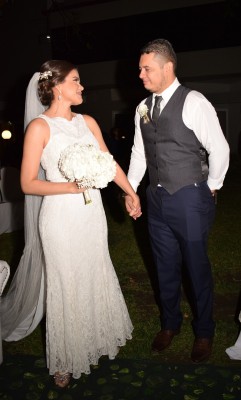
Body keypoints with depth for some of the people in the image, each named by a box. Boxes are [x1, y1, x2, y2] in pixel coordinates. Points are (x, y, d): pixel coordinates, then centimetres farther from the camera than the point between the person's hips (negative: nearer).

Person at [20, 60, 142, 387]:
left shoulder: (88, 122, 8)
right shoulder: (40, 127, -9)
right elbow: (28, 184, -11)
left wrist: (132, 193, 18)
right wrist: (72, 186, -22)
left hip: (93, 213, 6)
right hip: (62, 217, -5)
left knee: (97, 277, 19)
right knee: (68, 285, 8)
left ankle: (98, 338, 44)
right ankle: (66, 360, 33)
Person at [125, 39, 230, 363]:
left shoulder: (193, 102, -12)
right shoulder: (143, 108, 8)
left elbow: (219, 149, -8)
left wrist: (210, 189, -1)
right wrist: (130, 188, 11)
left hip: (190, 199, -5)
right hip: (157, 199, 6)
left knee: (197, 268, 9)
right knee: (165, 267, 17)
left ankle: (204, 332, 32)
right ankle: (170, 324, 39)